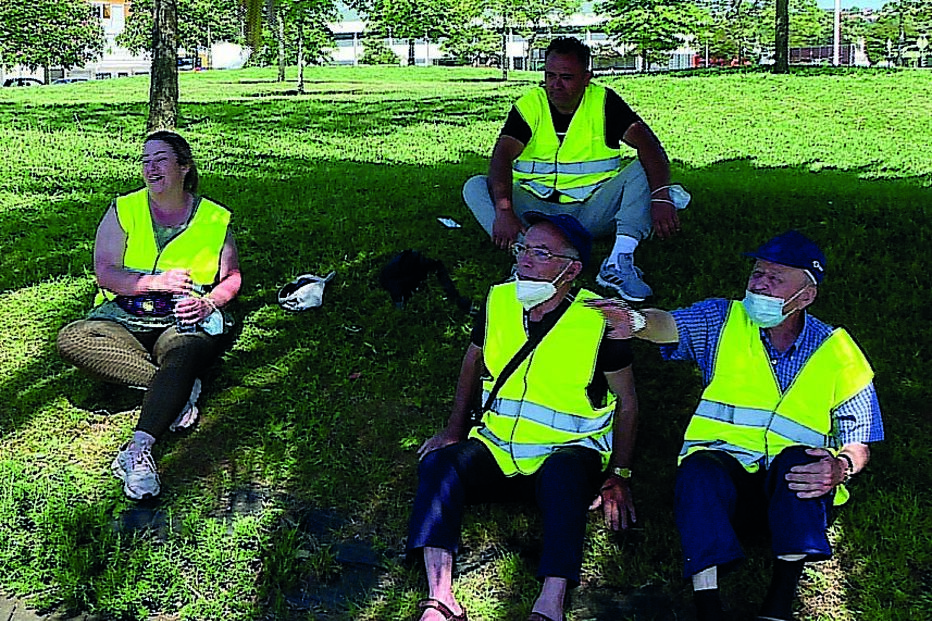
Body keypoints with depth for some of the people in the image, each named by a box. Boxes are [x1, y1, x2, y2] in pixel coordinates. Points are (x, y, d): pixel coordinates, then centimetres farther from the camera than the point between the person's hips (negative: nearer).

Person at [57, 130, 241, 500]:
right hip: (123, 320, 2)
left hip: (185, 322, -2)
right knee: (72, 340, -29)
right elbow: (104, 272, -2)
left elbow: (231, 277, 13)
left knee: (183, 354, -39)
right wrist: (158, 282, -17)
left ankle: (140, 447, -52)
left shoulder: (216, 219, 8)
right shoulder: (123, 210, 7)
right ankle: (178, 388, -29)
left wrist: (208, 302, -9)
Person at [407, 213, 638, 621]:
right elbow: (474, 359, 20)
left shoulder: (597, 321, -11)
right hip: (497, 448, 4)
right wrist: (454, 429, 16)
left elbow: (627, 402, -1)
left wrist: (618, 476, -7)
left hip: (569, 451, -4)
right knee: (438, 464, -23)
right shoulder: (499, 302, 1)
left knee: (563, 474, -38)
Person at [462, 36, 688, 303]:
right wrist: (504, 210, -36)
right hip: (536, 209, 1)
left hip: (592, 213, 0)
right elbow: (502, 157, -16)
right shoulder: (529, 106, 0)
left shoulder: (604, 103, -2)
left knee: (644, 171, -22)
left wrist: (661, 197, -35)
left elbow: (648, 145, -16)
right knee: (475, 187, -19)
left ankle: (619, 262, -36)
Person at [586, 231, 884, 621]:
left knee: (799, 459, -33)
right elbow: (671, 324, -16)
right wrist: (636, 322, -41)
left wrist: (842, 467, -21)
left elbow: (859, 442, 4)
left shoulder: (837, 352, 5)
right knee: (698, 469, -33)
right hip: (724, 468, 0)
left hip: (792, 491, 0)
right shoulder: (724, 321, 6)